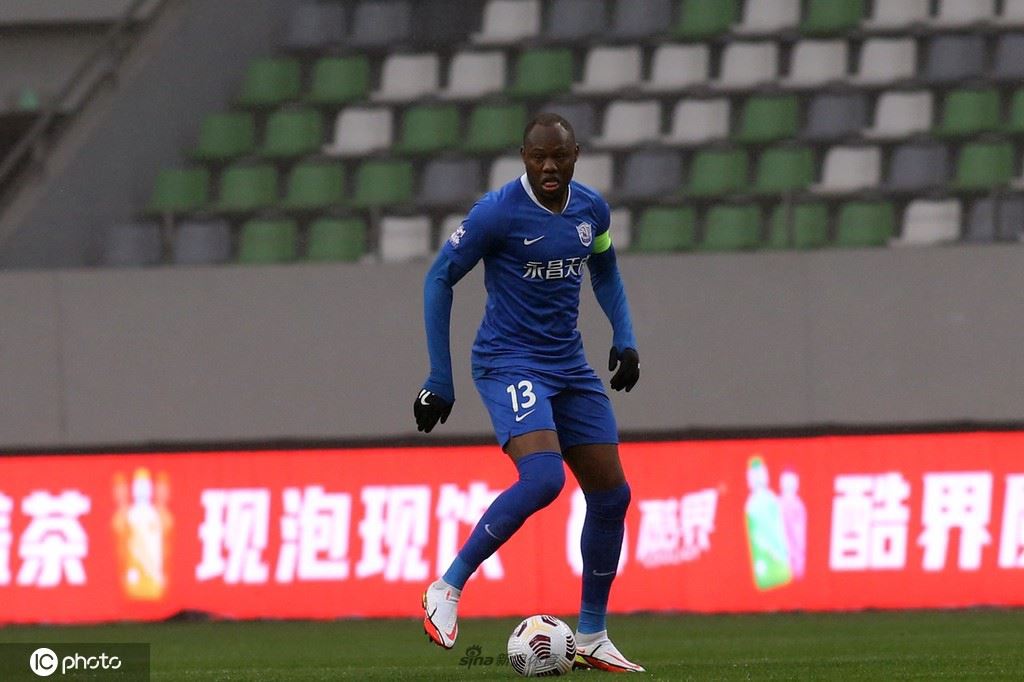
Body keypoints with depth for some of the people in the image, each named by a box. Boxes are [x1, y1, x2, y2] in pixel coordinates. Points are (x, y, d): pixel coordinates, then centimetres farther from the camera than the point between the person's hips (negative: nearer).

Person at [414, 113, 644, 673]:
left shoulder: (591, 209, 3)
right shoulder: (498, 212, -15)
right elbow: (439, 280, -8)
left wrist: (625, 338, 7)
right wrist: (439, 380, -11)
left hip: (570, 368, 7)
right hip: (509, 363, -7)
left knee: (611, 494, 4)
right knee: (543, 477, -28)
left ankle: (592, 638, 17)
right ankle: (446, 591, -16)